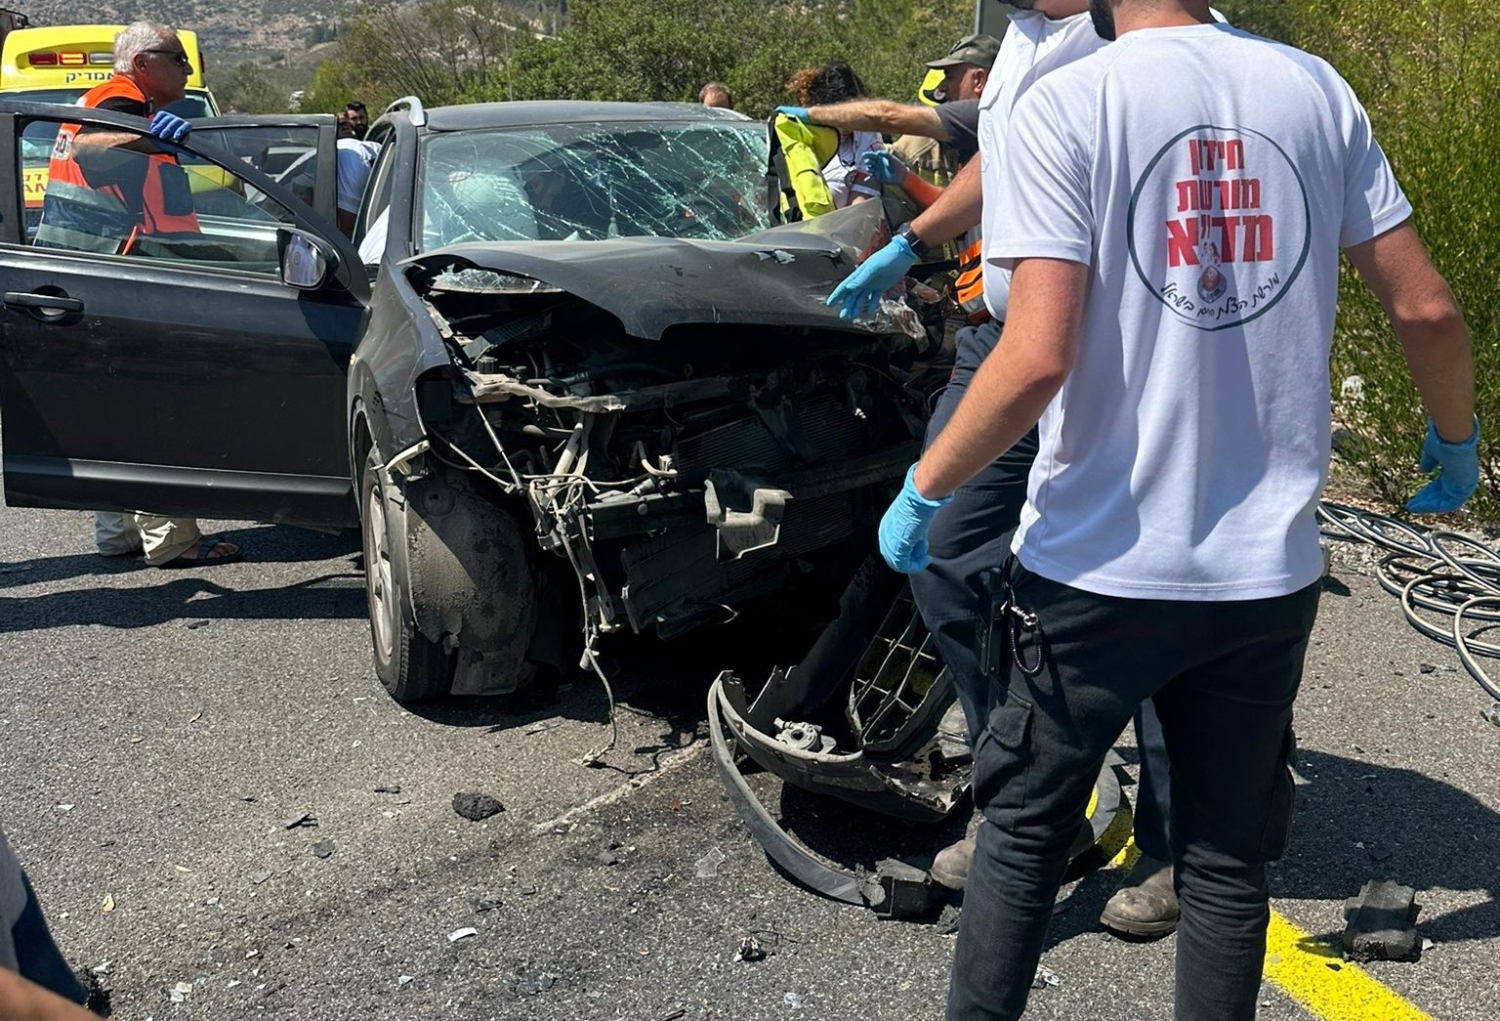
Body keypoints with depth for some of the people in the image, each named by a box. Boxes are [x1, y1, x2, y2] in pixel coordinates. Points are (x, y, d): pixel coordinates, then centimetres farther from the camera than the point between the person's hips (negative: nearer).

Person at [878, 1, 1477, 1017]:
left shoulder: (1067, 103, -11)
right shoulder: (1315, 89, 2)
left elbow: (1038, 359, -20)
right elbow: (1426, 308, 4)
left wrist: (922, 487, -6)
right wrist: (1456, 440, 22)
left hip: (1097, 564, -3)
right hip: (1268, 571, 4)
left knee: (1024, 832, 17)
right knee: (1227, 861, 17)